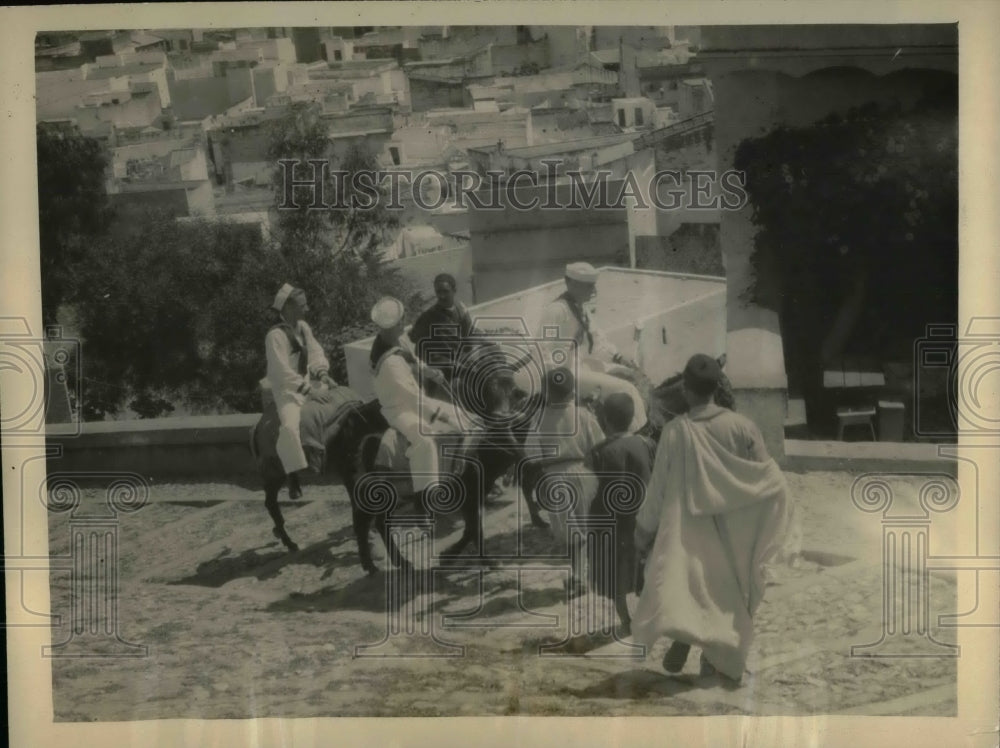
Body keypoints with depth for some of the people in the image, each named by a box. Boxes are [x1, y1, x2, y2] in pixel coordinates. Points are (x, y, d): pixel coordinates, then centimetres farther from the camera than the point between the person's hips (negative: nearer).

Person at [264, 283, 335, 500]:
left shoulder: (303, 327, 6)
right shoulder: (275, 335, -18)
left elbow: (315, 352, 5)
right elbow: (282, 371, -23)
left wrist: (322, 374, -14)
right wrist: (306, 389, -25)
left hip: (307, 386, 9)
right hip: (286, 391, -9)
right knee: (290, 426, -33)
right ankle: (293, 477, -27)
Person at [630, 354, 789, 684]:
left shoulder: (676, 431, -15)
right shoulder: (742, 426, -11)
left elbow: (659, 487, -9)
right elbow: (770, 480, -7)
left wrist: (643, 530, 2)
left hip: (687, 528, -2)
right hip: (730, 532, 2)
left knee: (681, 583, 5)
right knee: (722, 592, 16)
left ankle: (683, 629, -21)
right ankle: (716, 657, 22)